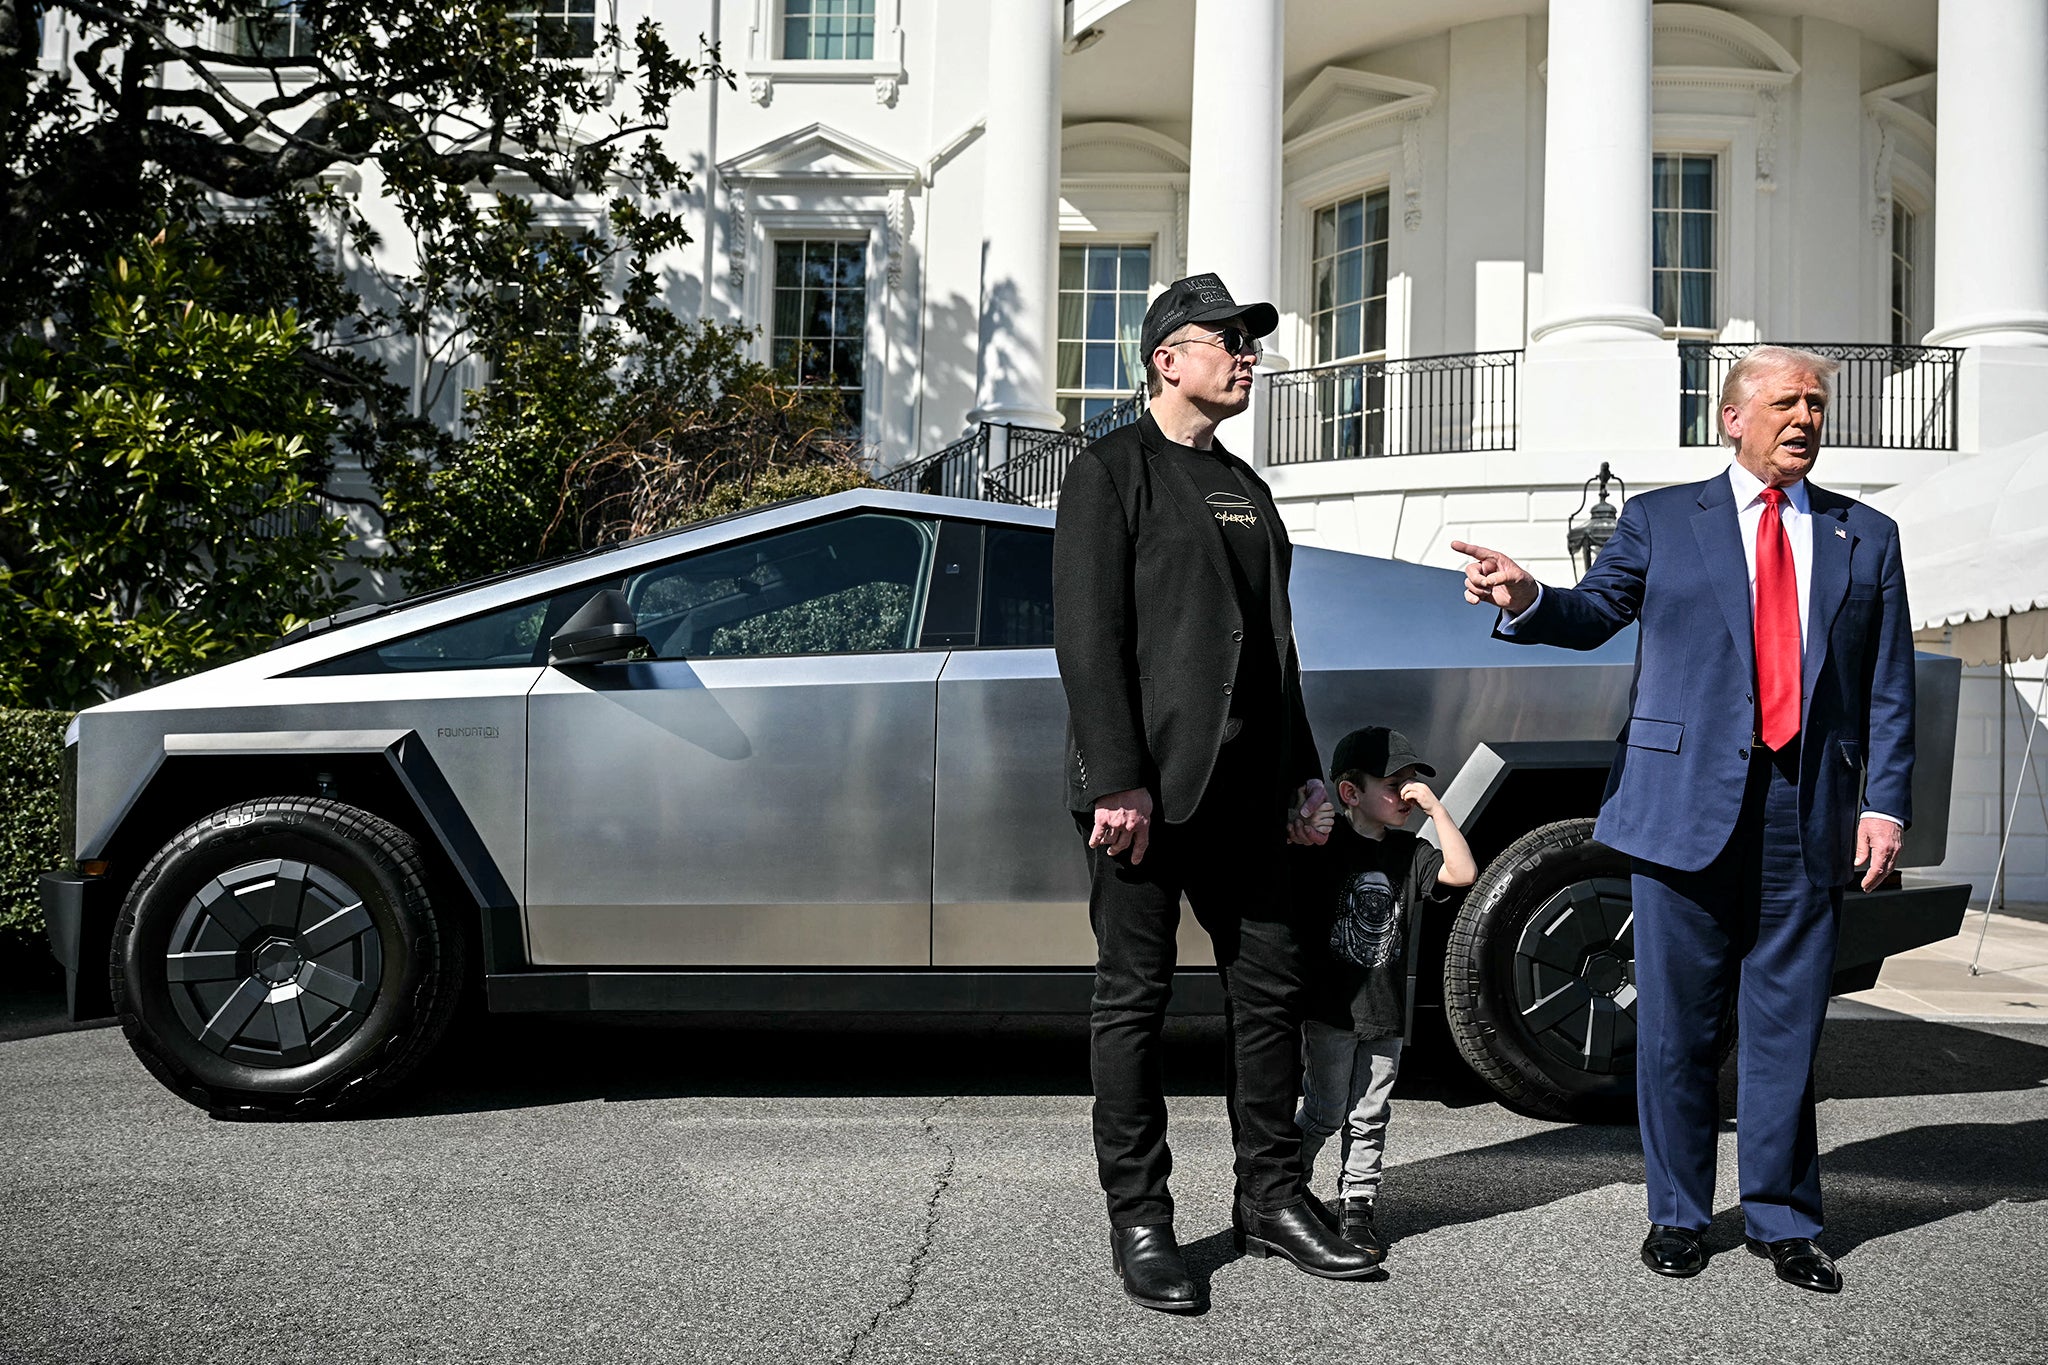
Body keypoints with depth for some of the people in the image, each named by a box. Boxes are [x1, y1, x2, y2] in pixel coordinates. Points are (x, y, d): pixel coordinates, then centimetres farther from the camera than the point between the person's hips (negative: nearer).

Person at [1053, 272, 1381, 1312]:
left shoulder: (1245, 486, 20)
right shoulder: (1111, 472, -2)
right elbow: (1087, 636, -11)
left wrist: (1302, 773, 16)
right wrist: (1117, 783, -19)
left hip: (1241, 791, 7)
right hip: (1147, 787, -7)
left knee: (1271, 984, 9)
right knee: (1134, 997, 1)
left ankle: (1271, 1199, 22)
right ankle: (1139, 1222, 10)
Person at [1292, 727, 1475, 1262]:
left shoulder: (1409, 855, 6)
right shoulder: (1321, 847, -7)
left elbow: (1463, 873, -9)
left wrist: (1435, 807, -12)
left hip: (1386, 1012, 4)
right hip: (1330, 1010, -4)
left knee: (1369, 1117, 9)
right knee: (1325, 1111, 2)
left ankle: (1356, 1207, 19)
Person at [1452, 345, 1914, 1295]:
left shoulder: (1867, 537, 13)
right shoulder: (1660, 520, 9)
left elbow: (1889, 686, 9)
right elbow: (1594, 612, -3)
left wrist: (1885, 803, 0)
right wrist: (1528, 601, -25)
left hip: (1809, 819, 2)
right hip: (1687, 806, -1)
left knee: (1787, 1026, 6)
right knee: (1676, 1022, 5)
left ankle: (1783, 1221, 20)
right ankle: (1678, 1213, 19)